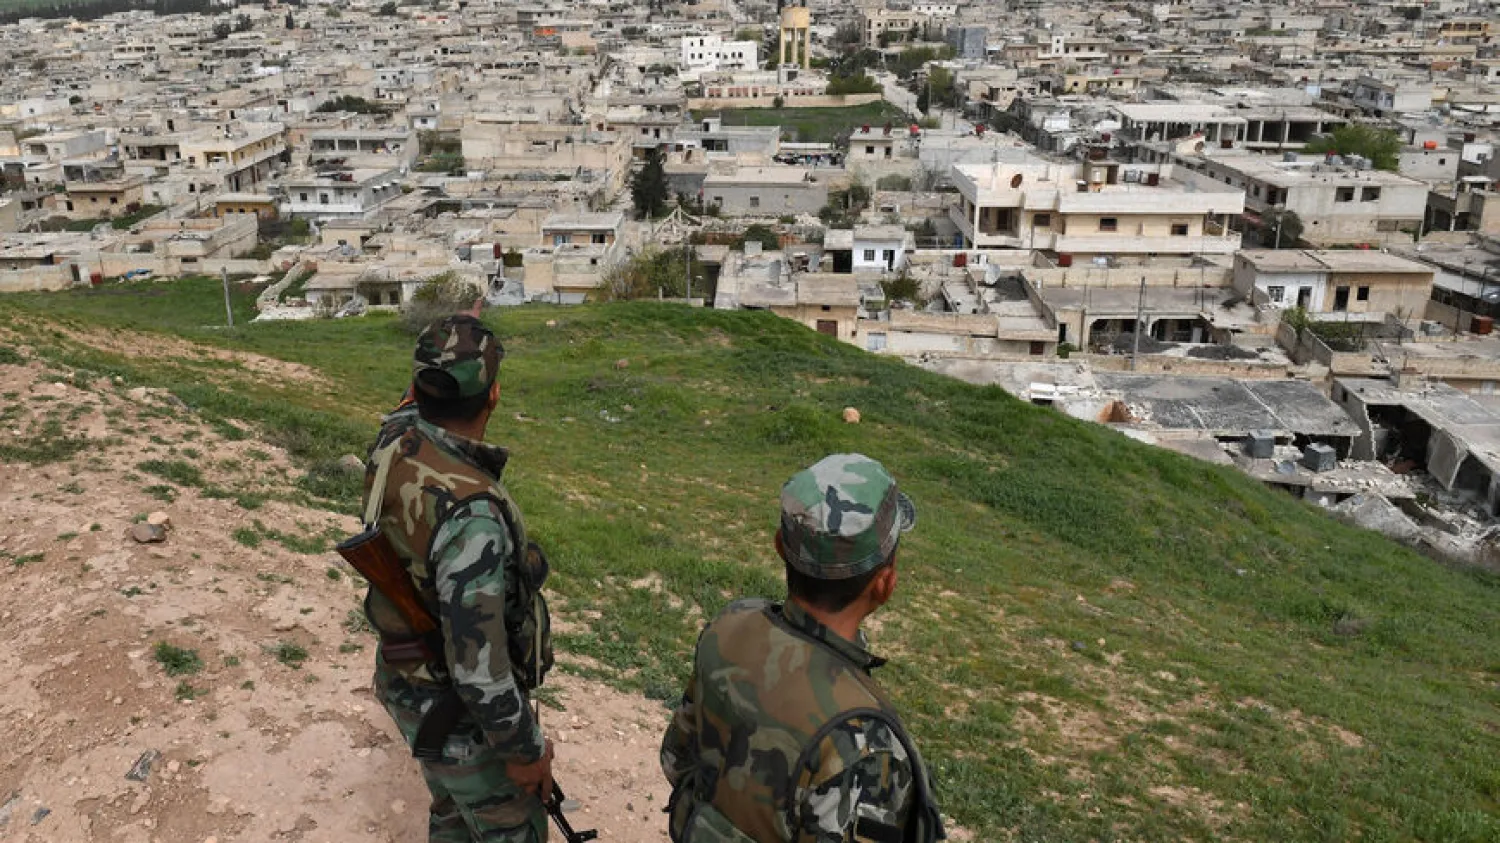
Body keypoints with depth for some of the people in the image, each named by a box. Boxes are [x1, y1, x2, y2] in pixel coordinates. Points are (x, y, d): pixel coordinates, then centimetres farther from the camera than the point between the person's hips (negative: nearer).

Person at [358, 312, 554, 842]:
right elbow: (477, 662, -33)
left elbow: (415, 406, 16)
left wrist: (448, 340, 27)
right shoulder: (469, 513, -38)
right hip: (463, 714, -8)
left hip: (412, 683, 8)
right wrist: (524, 749, -19)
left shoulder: (395, 444, -12)